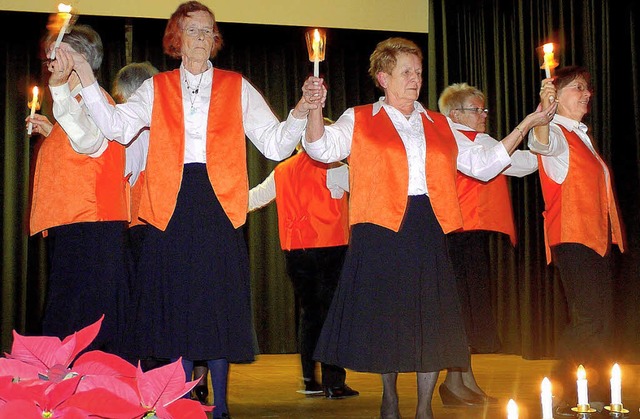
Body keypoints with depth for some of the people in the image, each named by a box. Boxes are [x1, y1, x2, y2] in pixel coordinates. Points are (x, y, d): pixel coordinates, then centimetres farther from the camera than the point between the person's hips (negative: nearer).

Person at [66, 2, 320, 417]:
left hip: (219, 206, -1)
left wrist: (300, 112, -14)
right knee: (177, 304, 4)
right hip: (172, 207, 1)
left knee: (219, 304, 1)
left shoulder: (237, 87, 11)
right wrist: (85, 76, -11)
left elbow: (275, 144, 4)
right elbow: (118, 126, -5)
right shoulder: (156, 89, 12)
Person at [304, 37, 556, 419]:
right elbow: (322, 148, -7)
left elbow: (483, 164, 16)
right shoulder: (359, 121, 8)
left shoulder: (439, 126, 18)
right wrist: (315, 109, -25)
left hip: (428, 230, 3)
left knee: (430, 318, 2)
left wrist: (526, 125, 11)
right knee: (385, 314, 2)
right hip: (381, 230, -3)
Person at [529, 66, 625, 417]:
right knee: (588, 319, -14)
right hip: (571, 238, -9)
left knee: (602, 320, 12)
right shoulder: (556, 133, -8)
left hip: (598, 237, 9)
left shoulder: (581, 135, 20)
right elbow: (540, 142, -33)